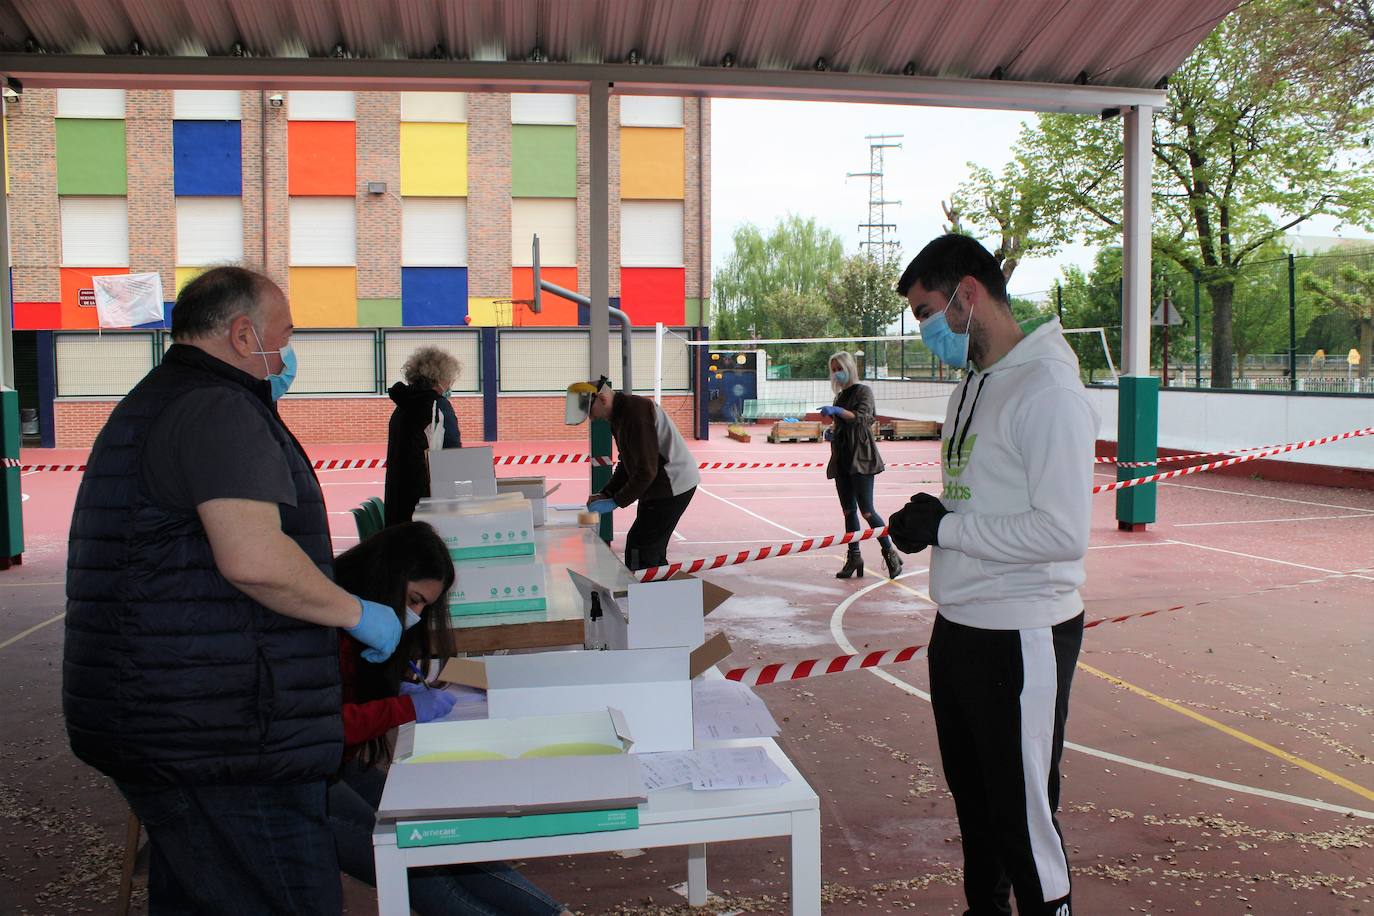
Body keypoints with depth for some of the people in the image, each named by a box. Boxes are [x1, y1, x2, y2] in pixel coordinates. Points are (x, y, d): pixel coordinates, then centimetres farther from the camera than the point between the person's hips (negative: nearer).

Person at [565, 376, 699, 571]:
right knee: (652, 550, 15)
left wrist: (615, 502, -18)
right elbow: (627, 465, 17)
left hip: (673, 485, -11)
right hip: (658, 487, 11)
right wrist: (605, 494, 5)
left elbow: (646, 471, -24)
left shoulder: (636, 412, -22)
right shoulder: (619, 416, 11)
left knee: (638, 552, -10)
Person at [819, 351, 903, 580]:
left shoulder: (863, 391, -3)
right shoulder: (840, 396, 18)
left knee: (866, 511, -9)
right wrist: (832, 434, 7)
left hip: (861, 458, -7)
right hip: (842, 459, 7)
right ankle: (854, 557, 13)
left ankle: (890, 553, 3)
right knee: (848, 511, 7)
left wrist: (836, 411, -31)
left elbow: (862, 417, -20)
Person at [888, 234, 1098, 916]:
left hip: (1020, 637, -9)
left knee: (1023, 816, 2)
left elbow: (1063, 532, -25)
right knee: (971, 800, 23)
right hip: (958, 629, 9)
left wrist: (944, 528, -18)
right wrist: (928, 517, 0)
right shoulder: (970, 387, 12)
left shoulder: (1047, 390, -18)